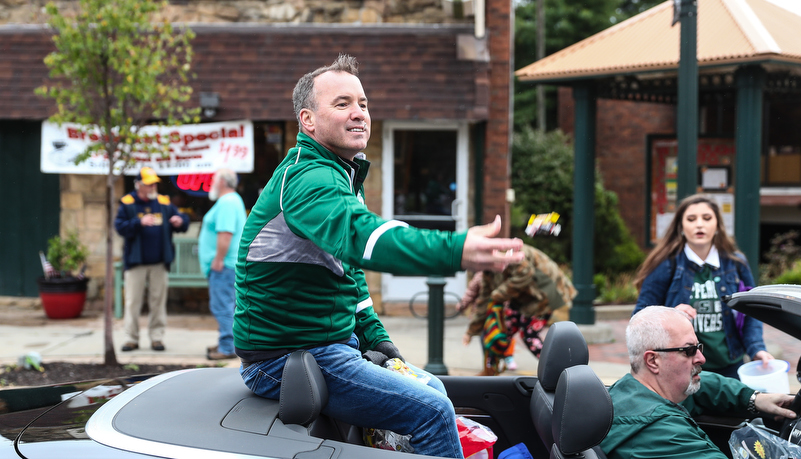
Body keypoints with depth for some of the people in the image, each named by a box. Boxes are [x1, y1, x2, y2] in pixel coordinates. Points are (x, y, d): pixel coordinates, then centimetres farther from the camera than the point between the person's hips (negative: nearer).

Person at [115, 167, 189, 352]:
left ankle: (157, 337, 12)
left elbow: (183, 223, 11)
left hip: (159, 263, 2)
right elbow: (120, 227, -10)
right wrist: (140, 222, -24)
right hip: (136, 262, -2)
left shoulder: (164, 203, 9)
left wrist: (180, 221, -12)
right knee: (133, 301, 0)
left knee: (158, 301, 5)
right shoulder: (127, 204, 1)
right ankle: (131, 338, 7)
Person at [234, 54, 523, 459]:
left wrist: (377, 337, 11)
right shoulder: (307, 179, -20)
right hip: (286, 357, -10)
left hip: (337, 341, 10)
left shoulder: (340, 176, 15)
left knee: (433, 389, 17)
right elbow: (360, 236, -40)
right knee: (432, 411, -15)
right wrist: (456, 252, -55)